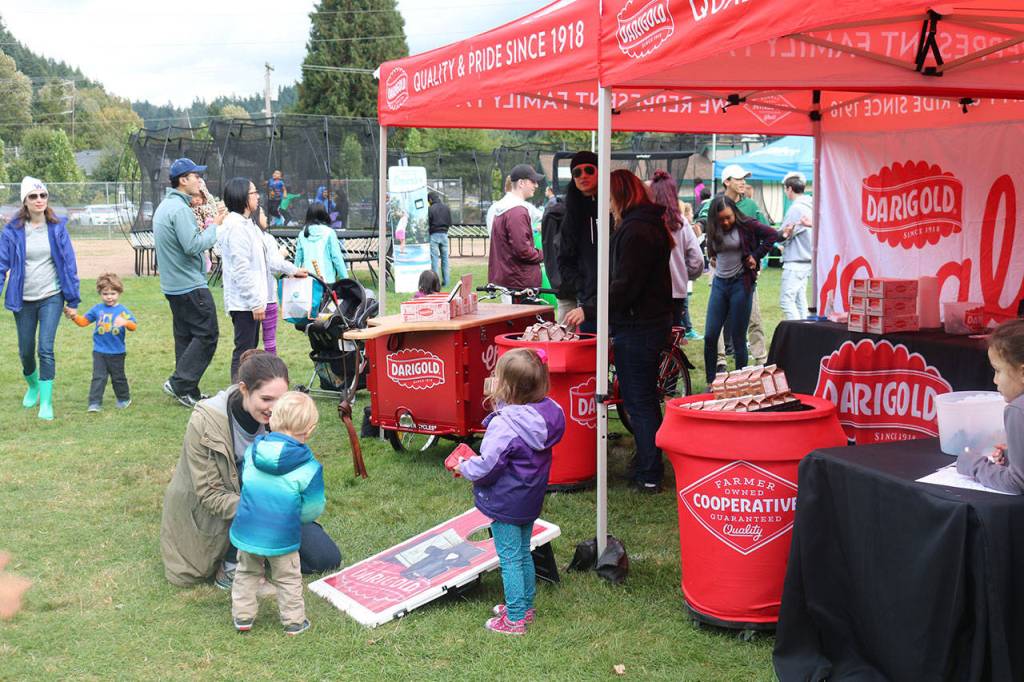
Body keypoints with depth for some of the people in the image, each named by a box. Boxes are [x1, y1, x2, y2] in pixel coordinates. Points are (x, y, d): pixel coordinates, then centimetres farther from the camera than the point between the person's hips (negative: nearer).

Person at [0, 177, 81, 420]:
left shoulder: (57, 227, -5)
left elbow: (69, 263, 0)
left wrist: (72, 300, 1)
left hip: (51, 297, -1)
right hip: (23, 300, 1)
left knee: (46, 349, -11)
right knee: (25, 351, 14)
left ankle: (46, 402, -4)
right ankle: (33, 386, 43)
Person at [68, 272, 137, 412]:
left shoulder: (123, 311, -5)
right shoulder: (97, 309, 3)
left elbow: (134, 326, -15)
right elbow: (84, 321, 8)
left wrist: (126, 322, -36)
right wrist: (74, 317, -11)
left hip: (117, 352, -1)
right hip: (99, 351, 1)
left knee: (118, 377, 13)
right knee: (98, 377, -4)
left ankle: (124, 399, 32)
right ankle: (95, 403, -3)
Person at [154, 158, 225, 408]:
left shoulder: (164, 206, 16)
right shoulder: (180, 209, -18)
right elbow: (193, 247, -23)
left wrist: (200, 229, 12)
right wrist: (213, 226, -13)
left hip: (173, 284, 11)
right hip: (190, 285, -11)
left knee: (185, 336, 13)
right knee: (207, 334, -5)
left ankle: (188, 392, 16)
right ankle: (179, 383, -7)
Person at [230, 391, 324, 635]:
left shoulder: (252, 451, -5)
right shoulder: (308, 468, -18)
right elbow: (312, 508, -8)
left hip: (246, 531, 3)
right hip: (283, 538, -3)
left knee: (246, 573, 25)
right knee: (288, 579, 18)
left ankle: (242, 616, 29)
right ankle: (294, 621, 26)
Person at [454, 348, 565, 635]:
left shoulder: (504, 424, -28)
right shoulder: (547, 412, -7)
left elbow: (486, 468, -25)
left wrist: (464, 467, -3)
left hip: (505, 502, -7)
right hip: (531, 498, 8)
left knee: (509, 559, 4)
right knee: (524, 553, 22)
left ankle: (514, 619, 13)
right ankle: (526, 607, 35)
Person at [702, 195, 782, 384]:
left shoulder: (746, 225, -7)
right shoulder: (714, 231, 7)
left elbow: (773, 235, -8)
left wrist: (756, 256, -9)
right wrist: (713, 259, 10)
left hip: (741, 283, -5)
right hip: (719, 283, 5)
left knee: (738, 338, 0)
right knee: (710, 336, -1)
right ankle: (711, 382, 9)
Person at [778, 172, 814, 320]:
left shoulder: (796, 208, -15)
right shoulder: (810, 206, 12)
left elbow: (783, 235, -13)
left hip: (795, 262, -10)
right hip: (806, 260, 10)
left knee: (786, 300, -9)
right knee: (800, 300, 13)